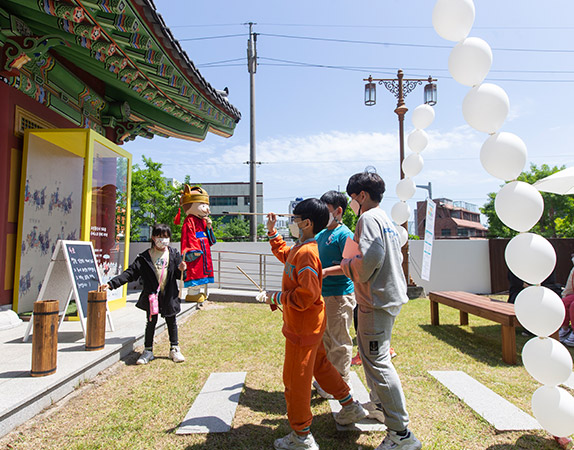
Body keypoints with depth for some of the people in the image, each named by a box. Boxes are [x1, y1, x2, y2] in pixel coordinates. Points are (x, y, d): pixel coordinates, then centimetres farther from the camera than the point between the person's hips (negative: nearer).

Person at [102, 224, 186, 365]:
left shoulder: (174, 255, -1)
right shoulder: (144, 257, -3)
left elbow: (178, 275, 5)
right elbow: (130, 273, -4)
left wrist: (181, 270, -20)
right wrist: (111, 283, -12)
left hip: (169, 295, 1)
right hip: (151, 295, -1)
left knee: (171, 322, 11)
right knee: (151, 322, 7)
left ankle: (174, 349, 26)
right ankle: (148, 351, 23)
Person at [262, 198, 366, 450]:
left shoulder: (306, 253, -25)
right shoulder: (299, 249, 6)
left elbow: (306, 295, -29)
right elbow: (283, 254, 29)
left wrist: (276, 297, -18)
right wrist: (272, 231, 24)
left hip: (303, 328, -10)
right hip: (310, 325, 10)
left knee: (296, 379, 4)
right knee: (320, 366, 25)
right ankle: (350, 407, 41)